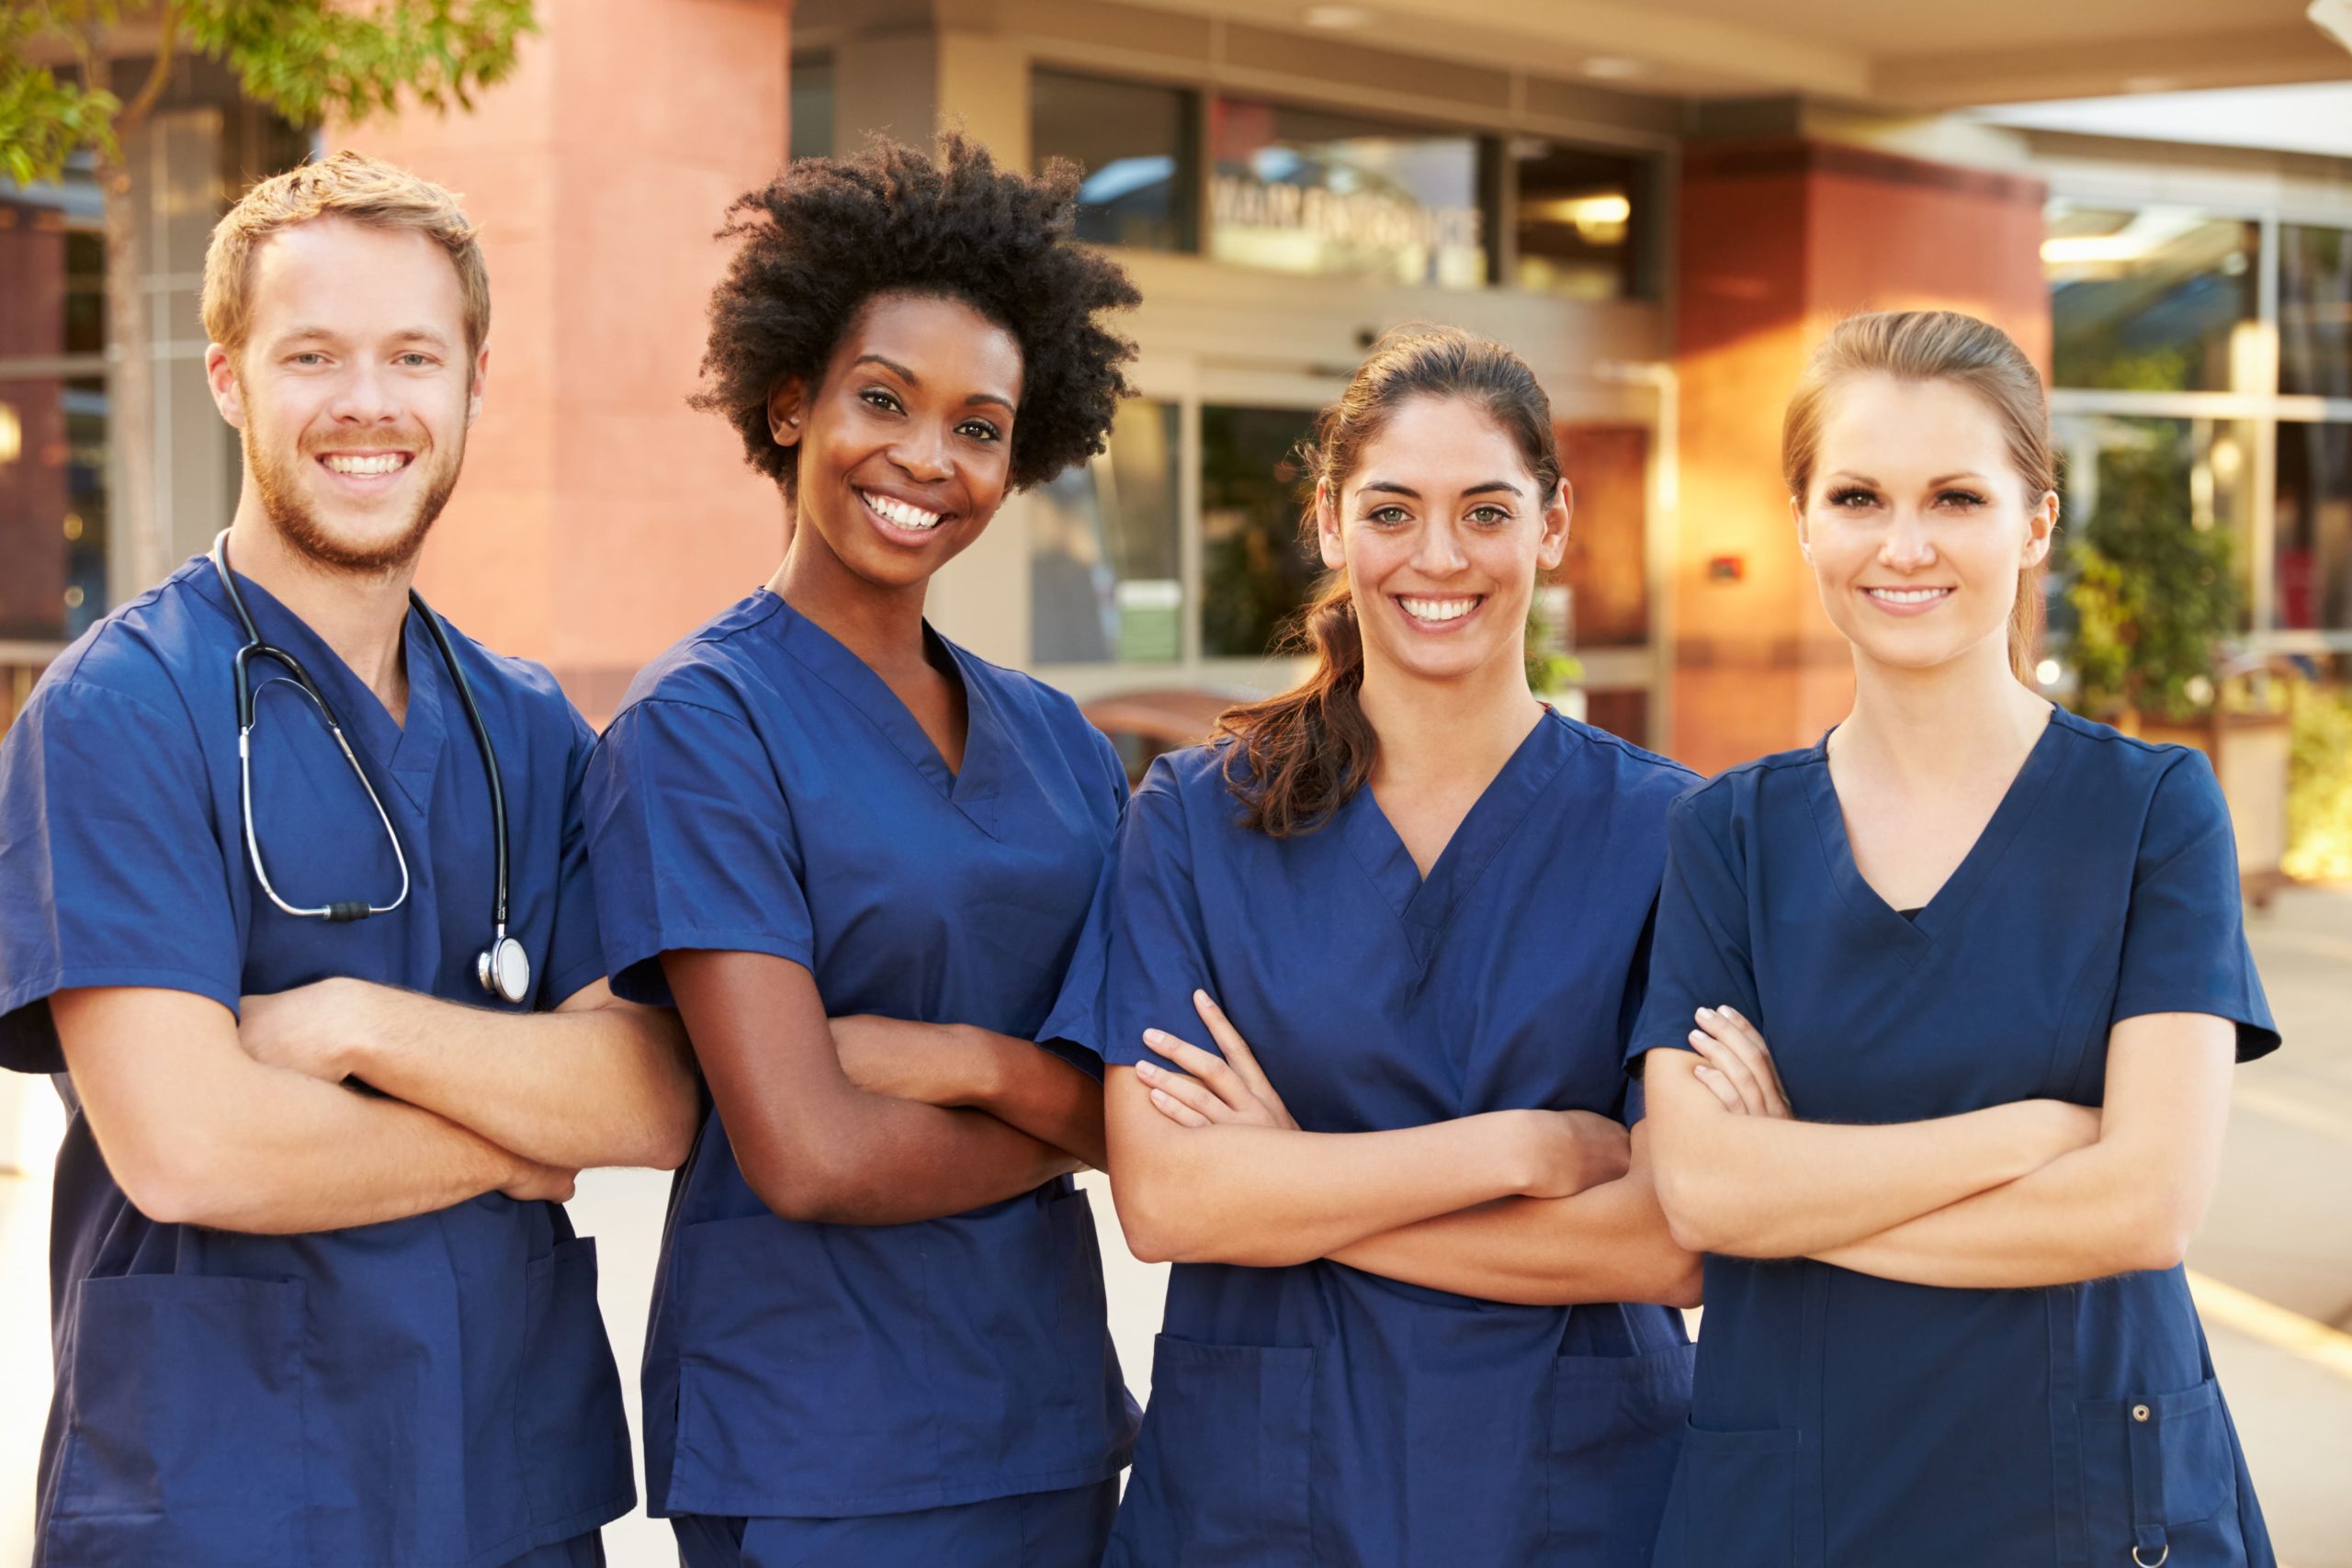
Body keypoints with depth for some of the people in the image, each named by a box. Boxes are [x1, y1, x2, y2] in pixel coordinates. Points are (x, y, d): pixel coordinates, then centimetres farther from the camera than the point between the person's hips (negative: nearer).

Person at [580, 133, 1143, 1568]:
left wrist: (969, 1060, -17)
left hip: (1055, 1415, 6)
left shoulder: (1054, 740, 8)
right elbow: (808, 1157, -19)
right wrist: (1062, 1121, -5)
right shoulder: (704, 723, -11)